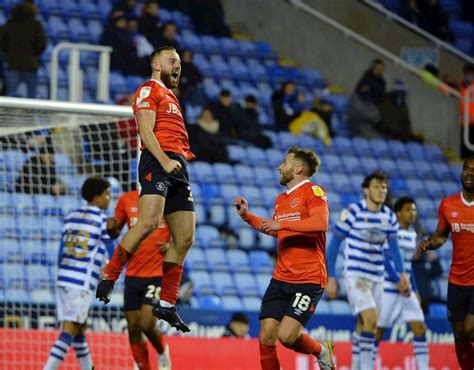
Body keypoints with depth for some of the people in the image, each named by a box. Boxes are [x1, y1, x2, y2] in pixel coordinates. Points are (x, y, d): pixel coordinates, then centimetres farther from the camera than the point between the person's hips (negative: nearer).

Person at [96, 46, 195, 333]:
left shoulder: (171, 97, 31)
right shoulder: (149, 89, 3)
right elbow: (146, 131, -10)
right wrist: (165, 160, -21)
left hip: (178, 168, 9)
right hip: (158, 163, -9)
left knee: (185, 238, 1)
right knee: (149, 221, -27)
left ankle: (167, 304, 3)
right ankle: (108, 278, -17)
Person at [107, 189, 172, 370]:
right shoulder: (126, 200, 4)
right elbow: (116, 232, 14)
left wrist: (172, 245, -16)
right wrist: (111, 228, -9)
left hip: (158, 274, -4)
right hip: (133, 274, 4)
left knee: (146, 325, -15)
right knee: (133, 328, 4)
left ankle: (162, 352, 17)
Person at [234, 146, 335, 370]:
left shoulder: (313, 191, -5)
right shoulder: (281, 199, 19)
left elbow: (321, 223, -24)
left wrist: (283, 224, -22)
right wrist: (246, 215, 28)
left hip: (309, 279, -7)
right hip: (280, 278, 7)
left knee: (286, 336, -17)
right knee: (266, 338, -4)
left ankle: (321, 351, 14)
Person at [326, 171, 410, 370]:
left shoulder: (390, 217, 4)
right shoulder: (352, 212, -11)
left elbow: (393, 247, 14)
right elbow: (333, 245, -5)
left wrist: (402, 273, 0)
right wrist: (331, 278, -8)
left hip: (377, 278, 6)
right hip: (355, 276, -6)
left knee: (363, 325, 10)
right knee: (370, 319, -20)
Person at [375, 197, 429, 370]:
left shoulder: (412, 234, 13)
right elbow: (385, 260, -17)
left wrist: (414, 289, 17)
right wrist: (399, 282, -23)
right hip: (388, 289, -7)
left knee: (420, 328, -2)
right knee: (378, 331, -2)